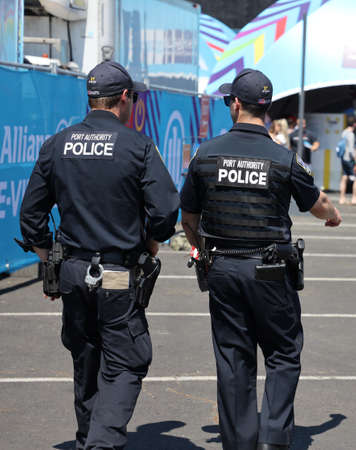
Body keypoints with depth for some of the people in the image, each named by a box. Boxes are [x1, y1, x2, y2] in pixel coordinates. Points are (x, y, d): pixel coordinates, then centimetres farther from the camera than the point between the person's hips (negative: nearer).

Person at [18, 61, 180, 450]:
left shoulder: (56, 146, 5)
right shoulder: (137, 145, -8)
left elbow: (31, 211, 10)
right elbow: (166, 207, -14)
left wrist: (46, 259, 19)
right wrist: (151, 240, 6)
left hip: (72, 272, 5)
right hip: (119, 275, -5)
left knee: (85, 364, 18)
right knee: (124, 366, 1)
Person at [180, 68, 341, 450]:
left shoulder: (206, 154, -2)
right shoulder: (284, 159, -7)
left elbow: (188, 218, 8)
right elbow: (317, 204, 11)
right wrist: (334, 215, 35)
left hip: (222, 269, 3)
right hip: (270, 271, -2)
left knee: (233, 360, 10)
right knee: (283, 356, 9)